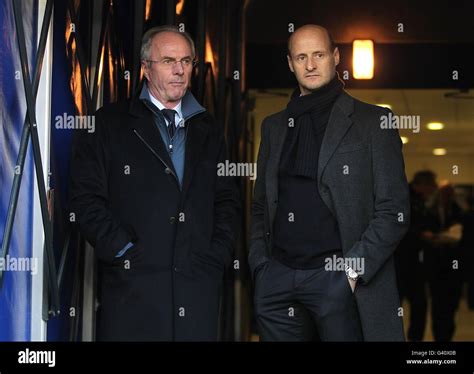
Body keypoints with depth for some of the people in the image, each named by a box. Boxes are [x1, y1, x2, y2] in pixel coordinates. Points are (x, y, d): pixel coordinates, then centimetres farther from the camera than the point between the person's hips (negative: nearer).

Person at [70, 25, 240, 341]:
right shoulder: (110, 123, 4)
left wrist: (219, 253, 3)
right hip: (133, 287, -3)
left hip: (199, 285, 3)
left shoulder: (208, 130, 17)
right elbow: (86, 197, -2)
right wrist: (123, 249, -10)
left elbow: (227, 200, 16)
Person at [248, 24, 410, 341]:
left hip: (338, 278, -4)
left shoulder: (373, 122, 0)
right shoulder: (274, 126, 14)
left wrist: (353, 269, -10)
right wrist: (260, 265, 6)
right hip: (277, 277, 4)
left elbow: (394, 211, -4)